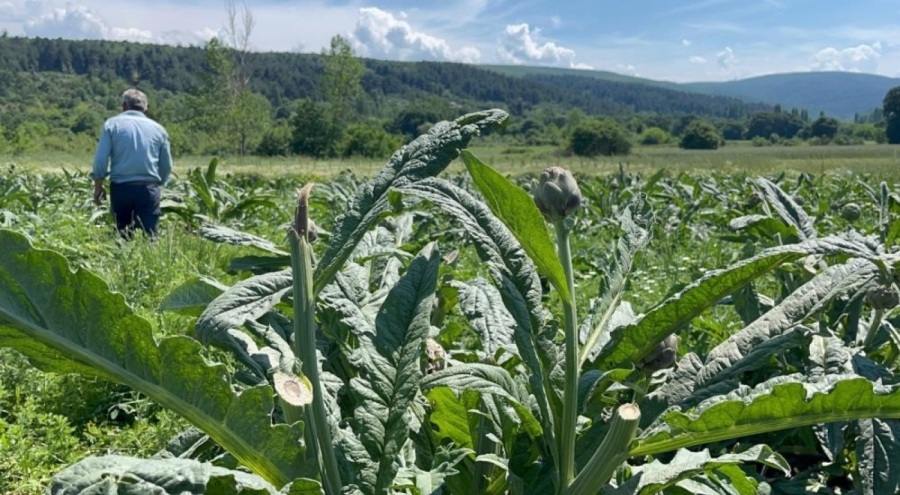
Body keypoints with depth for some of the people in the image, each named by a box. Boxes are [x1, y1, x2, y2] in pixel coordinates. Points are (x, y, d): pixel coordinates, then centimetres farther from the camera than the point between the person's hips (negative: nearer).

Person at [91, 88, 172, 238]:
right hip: (149, 189, 0)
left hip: (120, 187, 0)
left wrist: (98, 187, 7)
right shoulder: (158, 128, 10)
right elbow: (166, 165, 10)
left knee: (121, 235, 11)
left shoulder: (112, 124, 5)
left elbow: (101, 159, -2)